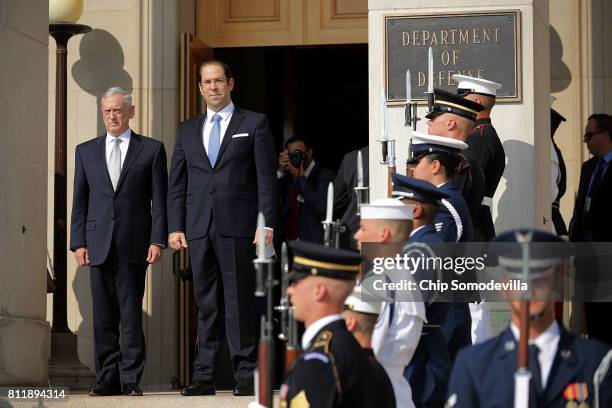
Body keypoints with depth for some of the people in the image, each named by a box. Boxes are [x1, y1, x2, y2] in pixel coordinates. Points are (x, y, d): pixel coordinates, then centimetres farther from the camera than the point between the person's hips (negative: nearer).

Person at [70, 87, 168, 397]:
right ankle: (107, 379, 8)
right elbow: (79, 201, 12)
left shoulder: (151, 150, 6)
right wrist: (78, 242, 2)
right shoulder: (86, 151, 14)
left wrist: (158, 240, -6)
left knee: (131, 314, -3)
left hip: (134, 244, -2)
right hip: (98, 245, 3)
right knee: (103, 316, 3)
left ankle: (131, 380, 1)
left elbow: (160, 200, 3)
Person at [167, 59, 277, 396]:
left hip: (238, 227, -4)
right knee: (206, 305, 4)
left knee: (240, 303, -4)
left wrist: (266, 224, -9)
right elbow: (176, 183, 14)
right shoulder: (188, 129, 17)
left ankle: (245, 375, -2)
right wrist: (175, 227, 4)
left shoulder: (254, 124, 7)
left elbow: (266, 179, 1)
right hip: (199, 228, 4)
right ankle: (204, 376, 5)